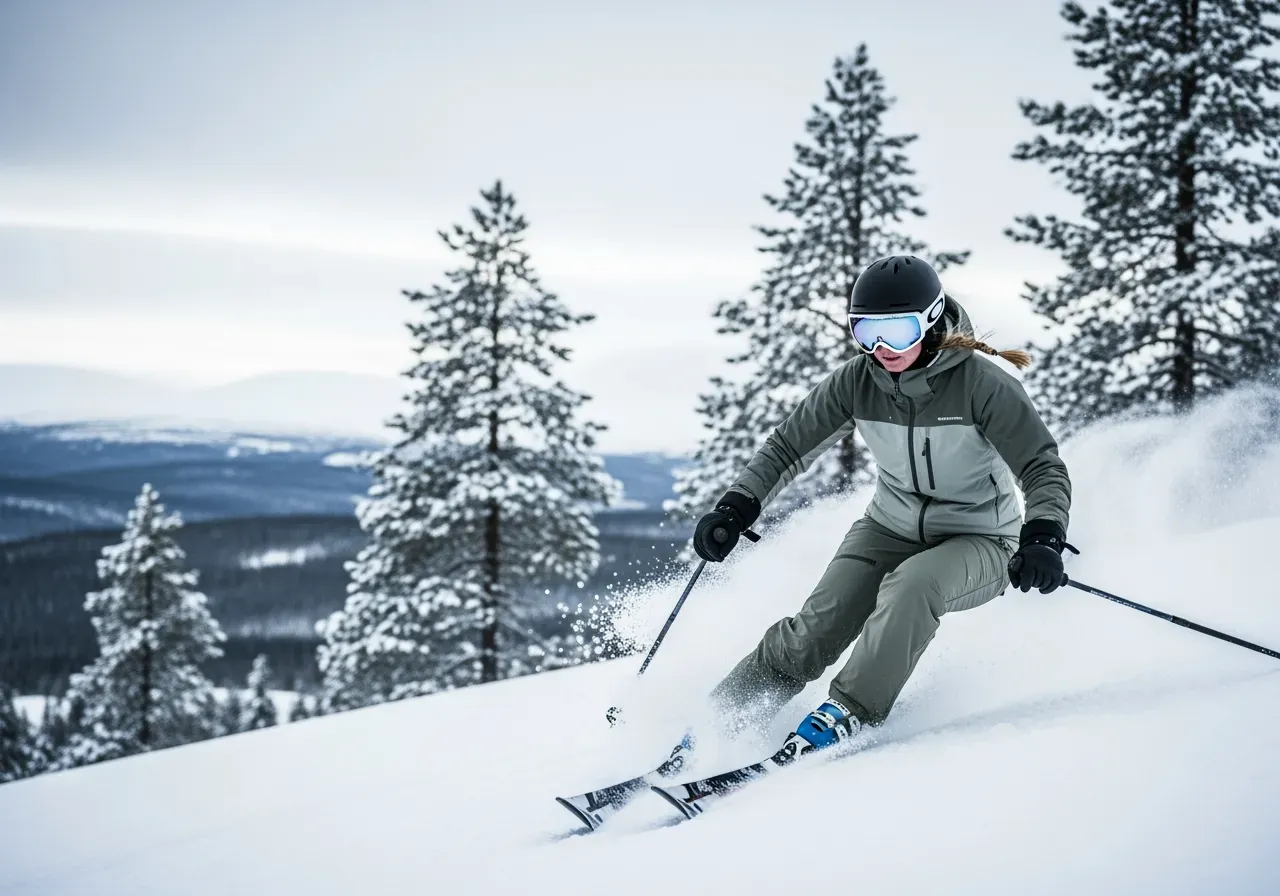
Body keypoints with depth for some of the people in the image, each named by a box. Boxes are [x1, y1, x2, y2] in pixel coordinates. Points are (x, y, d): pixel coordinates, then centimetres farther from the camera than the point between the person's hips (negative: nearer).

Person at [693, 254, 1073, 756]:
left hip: (979, 543, -3)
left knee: (912, 585, -35)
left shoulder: (983, 384, -22)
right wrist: (735, 511, -14)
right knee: (816, 628, -16)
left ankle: (848, 713, -26)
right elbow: (788, 446, -1)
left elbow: (1045, 470, -22)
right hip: (890, 530, 4)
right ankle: (720, 716, -4)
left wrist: (1042, 540, -40)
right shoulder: (855, 382, -10)